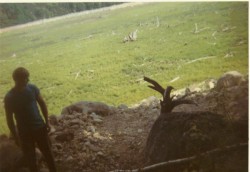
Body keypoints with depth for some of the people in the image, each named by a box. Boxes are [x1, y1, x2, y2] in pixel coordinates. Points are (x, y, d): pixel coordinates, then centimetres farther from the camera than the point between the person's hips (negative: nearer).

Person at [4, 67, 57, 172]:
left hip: (40, 127, 3)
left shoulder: (32, 88, -9)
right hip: (24, 132, -3)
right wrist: (16, 137, -8)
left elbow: (42, 104, 5)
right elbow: (9, 119, -10)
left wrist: (47, 121, 4)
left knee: (47, 152, 17)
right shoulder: (9, 97, -17)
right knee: (30, 158, 12)